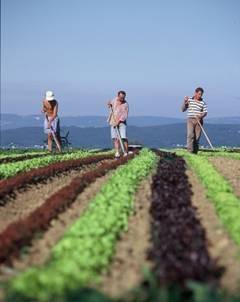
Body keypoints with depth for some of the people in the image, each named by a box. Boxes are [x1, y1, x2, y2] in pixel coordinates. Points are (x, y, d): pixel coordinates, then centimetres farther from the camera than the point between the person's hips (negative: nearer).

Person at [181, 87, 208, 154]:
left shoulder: (203, 102, 5)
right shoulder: (189, 100, 7)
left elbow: (205, 112, 2)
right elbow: (183, 109, 9)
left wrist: (201, 116, -18)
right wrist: (185, 102, -6)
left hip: (199, 121, 1)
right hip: (190, 120, -1)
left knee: (197, 137, 0)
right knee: (190, 135, -15)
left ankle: (195, 152, 7)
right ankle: (190, 151, -20)